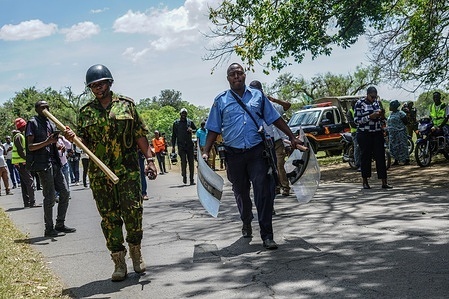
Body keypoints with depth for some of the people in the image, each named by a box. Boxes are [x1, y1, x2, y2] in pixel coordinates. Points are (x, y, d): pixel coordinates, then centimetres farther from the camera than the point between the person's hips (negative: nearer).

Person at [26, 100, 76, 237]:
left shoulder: (51, 123, 18)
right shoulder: (33, 123, -4)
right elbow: (30, 147, -10)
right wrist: (47, 142, -23)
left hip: (54, 163, 8)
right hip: (43, 164, -8)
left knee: (65, 192, 7)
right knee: (50, 196, -7)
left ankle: (60, 224, 17)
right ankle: (49, 229, 2)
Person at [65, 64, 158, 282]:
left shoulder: (126, 105, 5)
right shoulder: (86, 112, 9)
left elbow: (140, 135, 5)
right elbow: (84, 142, 11)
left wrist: (149, 159, -1)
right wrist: (73, 137, -10)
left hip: (128, 170, -2)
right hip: (99, 174, 2)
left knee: (133, 212, -3)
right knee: (109, 217, 3)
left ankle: (136, 253, 19)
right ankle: (119, 262, 11)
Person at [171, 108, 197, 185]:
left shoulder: (190, 122, 10)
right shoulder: (176, 123, 8)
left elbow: (196, 129, 13)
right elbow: (173, 135, 11)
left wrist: (192, 130, -11)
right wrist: (173, 146, 6)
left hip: (189, 145, 1)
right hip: (181, 145, -1)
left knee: (191, 162, 2)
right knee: (183, 161, -14)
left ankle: (191, 179, 7)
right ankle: (184, 176, 1)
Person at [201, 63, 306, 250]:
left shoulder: (258, 96, 9)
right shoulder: (221, 101, 7)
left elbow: (275, 119, 13)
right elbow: (214, 130, 6)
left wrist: (292, 138, 9)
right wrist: (206, 152, -4)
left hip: (257, 152, -1)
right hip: (234, 155, 1)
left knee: (263, 191, -12)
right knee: (241, 192, 13)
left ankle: (267, 235, -11)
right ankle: (246, 224, 38)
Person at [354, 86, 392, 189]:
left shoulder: (377, 103, 10)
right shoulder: (360, 103, -5)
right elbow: (357, 120, -10)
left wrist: (382, 115, -4)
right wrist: (370, 117, -19)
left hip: (378, 133, 4)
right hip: (365, 134, -4)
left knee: (381, 156, 0)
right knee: (365, 157, 2)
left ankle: (384, 182, 1)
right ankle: (365, 182, 14)